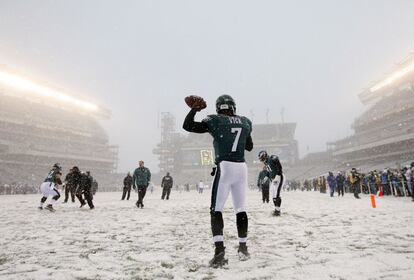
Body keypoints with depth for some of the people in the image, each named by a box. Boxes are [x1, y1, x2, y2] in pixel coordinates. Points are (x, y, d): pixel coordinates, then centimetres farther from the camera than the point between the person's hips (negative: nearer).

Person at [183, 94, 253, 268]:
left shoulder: (215, 121, -2)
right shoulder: (245, 122, 12)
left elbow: (187, 126, 0)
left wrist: (195, 109, 14)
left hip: (225, 167, -5)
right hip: (241, 167, 5)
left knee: (216, 210, 2)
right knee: (241, 209, 16)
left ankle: (219, 251, -8)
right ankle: (243, 248, 29)